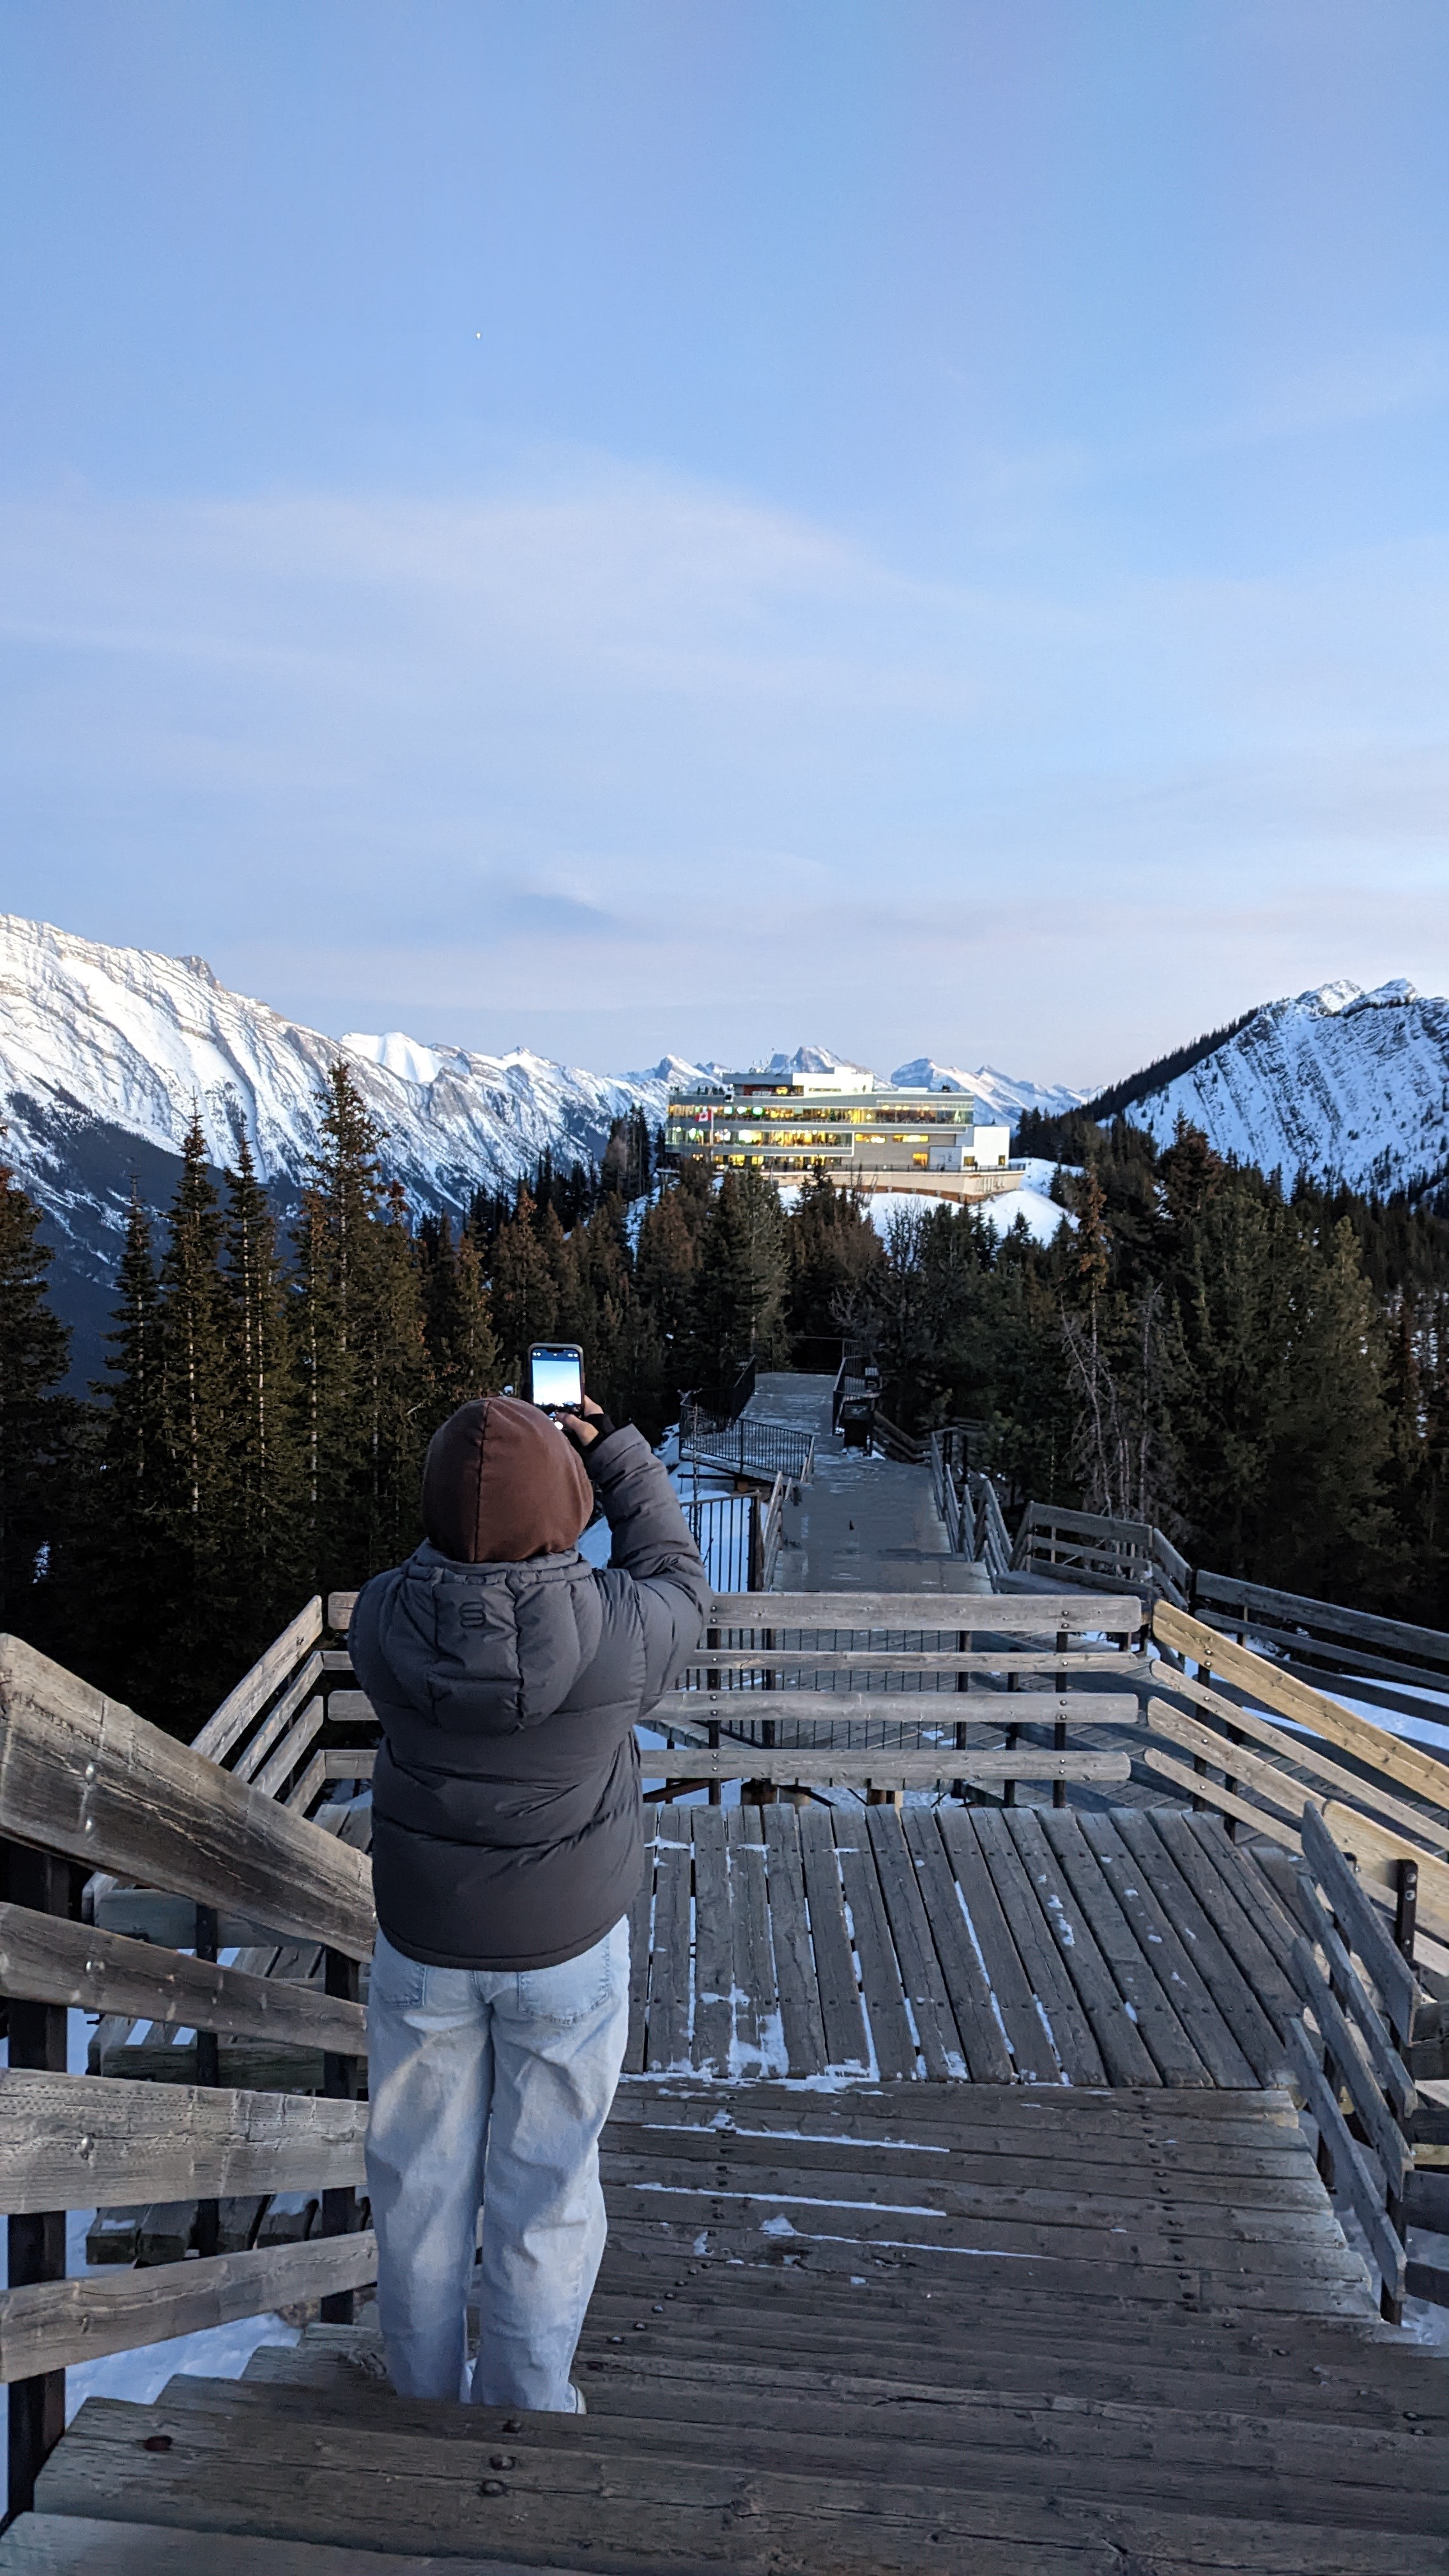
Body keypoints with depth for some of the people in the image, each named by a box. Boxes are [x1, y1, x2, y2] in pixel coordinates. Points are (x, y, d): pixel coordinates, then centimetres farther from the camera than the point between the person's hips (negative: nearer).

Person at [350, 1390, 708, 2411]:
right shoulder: (615, 1632, -27)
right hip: (569, 1950, -2)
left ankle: (423, 2396, 42)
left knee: (422, 2179, 22)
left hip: (422, 1946, 2)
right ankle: (525, 2408, 36)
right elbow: (680, 1584, -4)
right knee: (545, 2186, 18)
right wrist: (616, 1450, -1)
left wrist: (483, 1476, 3)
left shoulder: (382, 1620, -21)